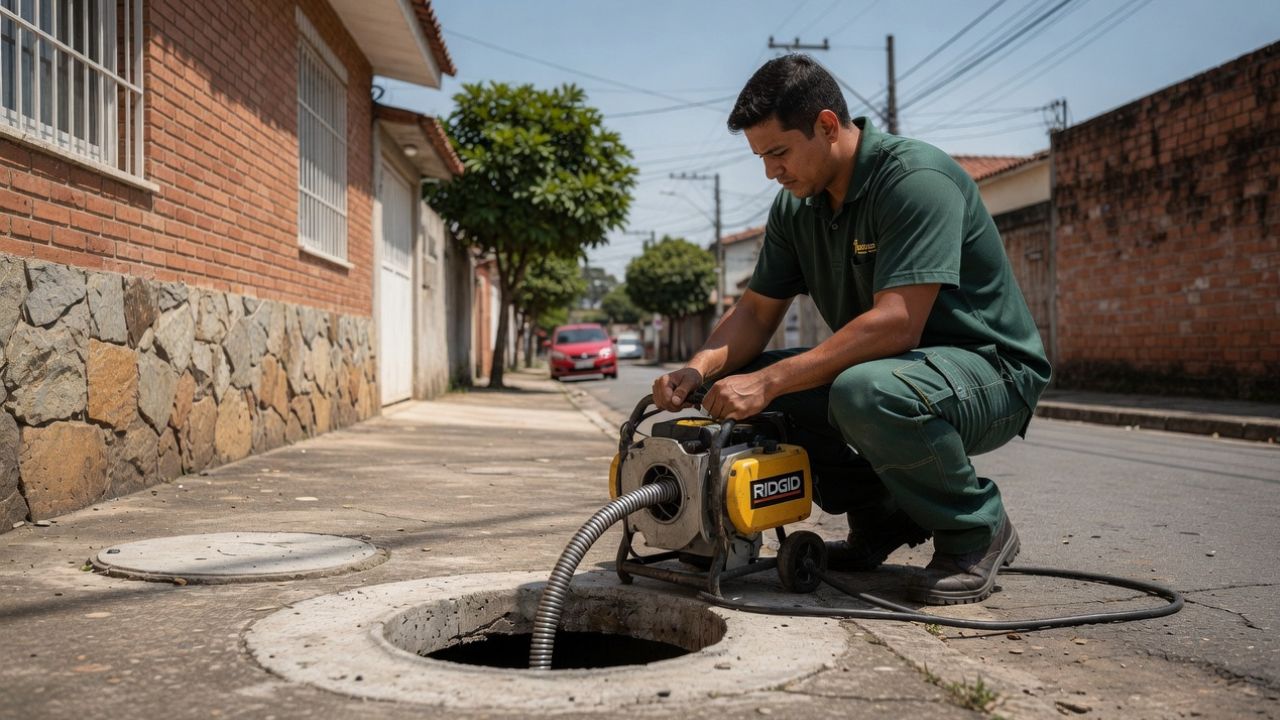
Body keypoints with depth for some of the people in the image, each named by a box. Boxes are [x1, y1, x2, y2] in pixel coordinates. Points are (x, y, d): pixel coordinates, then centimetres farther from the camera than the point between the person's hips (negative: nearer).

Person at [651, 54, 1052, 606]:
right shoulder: (795, 206, 3)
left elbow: (896, 324, -33)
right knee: (738, 387, -6)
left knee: (864, 391, -39)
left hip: (990, 371, -8)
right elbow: (756, 311, 4)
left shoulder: (916, 179, -23)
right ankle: (882, 516, 8)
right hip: (885, 367, 8)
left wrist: (768, 381, -35)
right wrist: (699, 369, -17)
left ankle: (976, 530, -10)